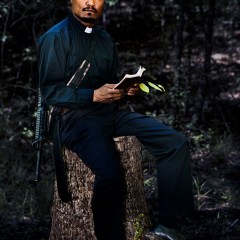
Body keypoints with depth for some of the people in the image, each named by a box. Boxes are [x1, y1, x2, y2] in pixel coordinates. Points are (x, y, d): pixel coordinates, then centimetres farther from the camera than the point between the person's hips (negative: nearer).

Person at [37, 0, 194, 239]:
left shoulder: (105, 39, 17)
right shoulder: (55, 38, -5)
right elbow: (51, 91, -10)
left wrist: (127, 88, 0)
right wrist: (94, 95, -20)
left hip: (111, 112, 7)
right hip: (77, 116, -7)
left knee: (175, 142, -8)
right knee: (109, 172, -35)